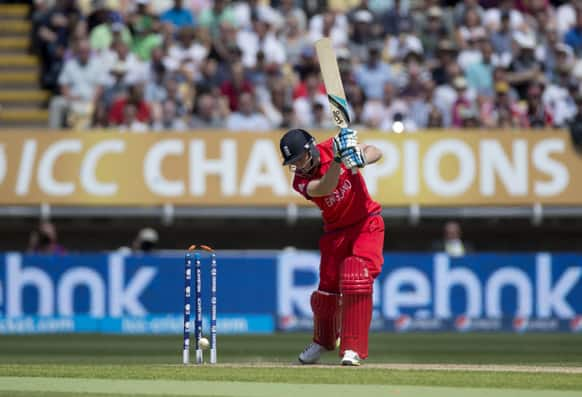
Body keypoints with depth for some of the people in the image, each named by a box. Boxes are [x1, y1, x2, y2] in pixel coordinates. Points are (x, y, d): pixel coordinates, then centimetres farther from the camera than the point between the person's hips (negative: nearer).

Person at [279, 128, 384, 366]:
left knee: (356, 281, -21)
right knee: (327, 289, 4)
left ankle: (352, 349, -18)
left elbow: (375, 152, -15)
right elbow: (325, 188, -34)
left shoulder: (330, 148, -13)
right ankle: (323, 341, 34)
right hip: (336, 232, 3)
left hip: (366, 224, -3)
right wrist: (338, 159, -47)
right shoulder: (301, 181, -13)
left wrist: (361, 158, -38)